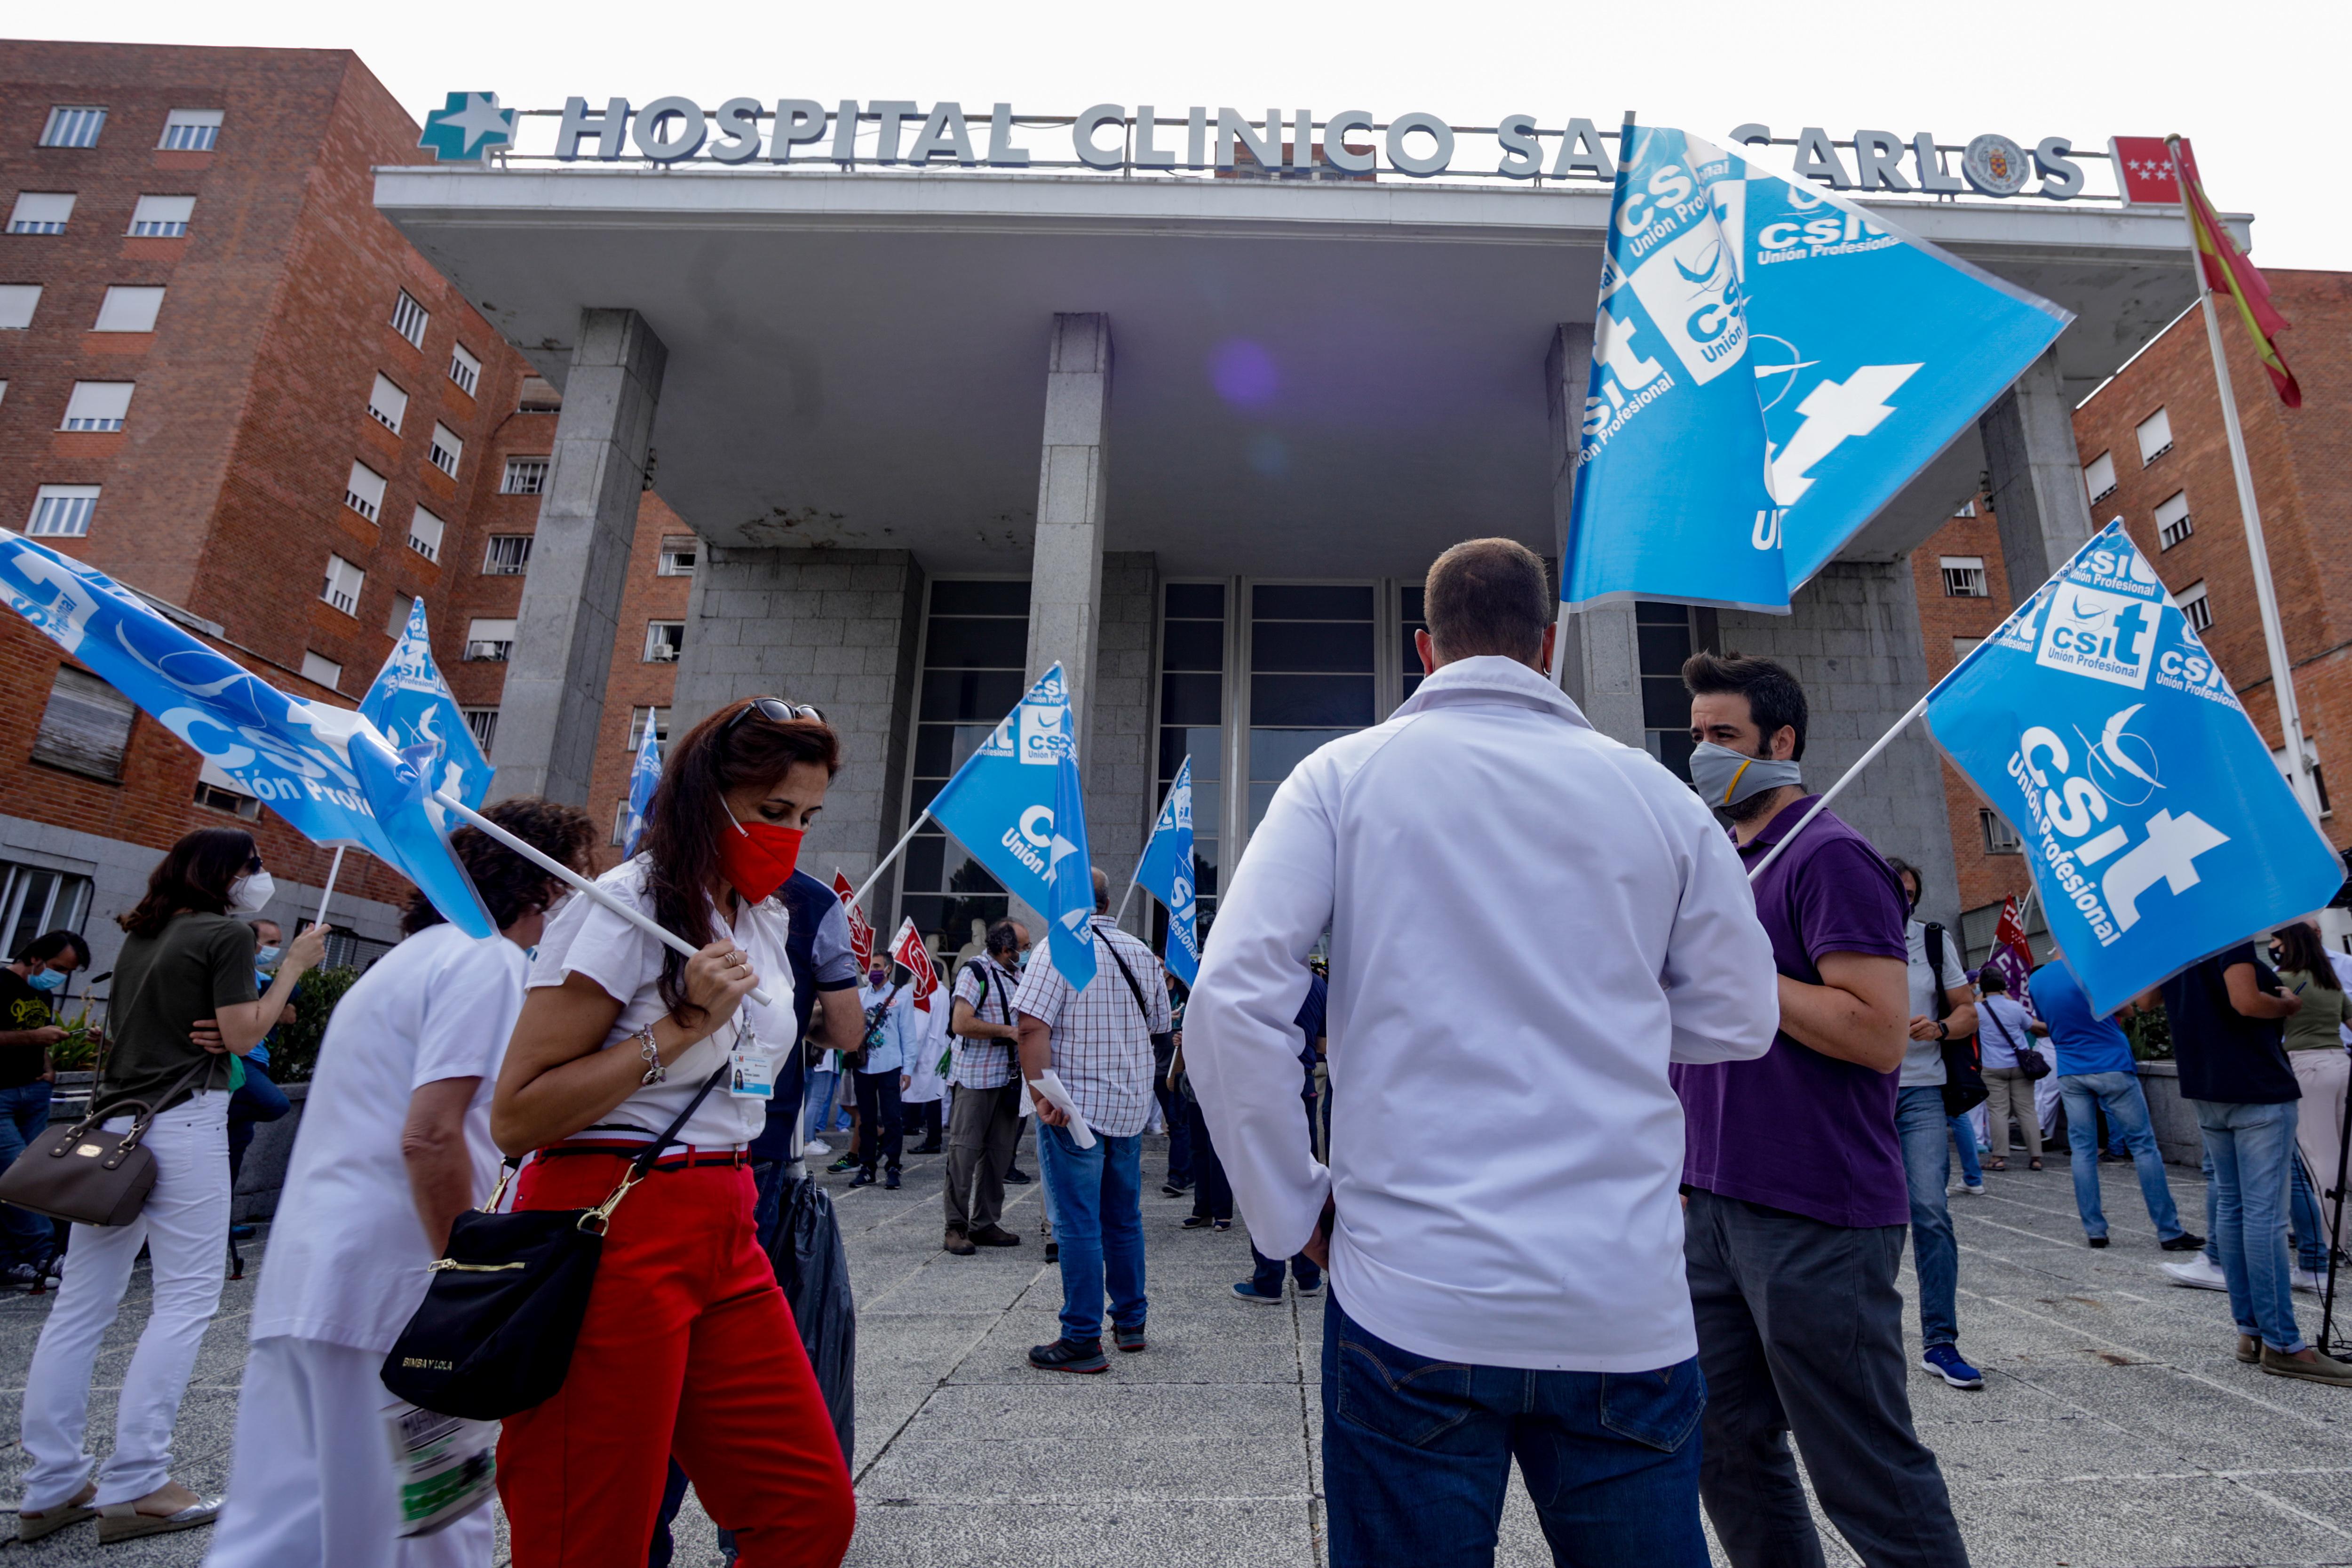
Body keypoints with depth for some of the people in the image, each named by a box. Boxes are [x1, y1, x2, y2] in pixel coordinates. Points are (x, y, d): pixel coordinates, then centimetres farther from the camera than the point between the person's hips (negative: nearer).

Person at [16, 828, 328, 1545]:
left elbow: (136, 1024, 22)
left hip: (112, 1120, 8)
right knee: (187, 1299, -2)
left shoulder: (141, 935, 16)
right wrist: (294, 964, -4)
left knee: (81, 1305, 9)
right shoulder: (226, 934, -8)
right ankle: (135, 1486, -1)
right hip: (183, 1122, -8)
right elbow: (242, 1036, -10)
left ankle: (53, 1487, 16)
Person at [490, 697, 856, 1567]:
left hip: (724, 1239, 8)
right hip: (615, 1238, -7)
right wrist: (684, 1026, -20)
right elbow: (515, 1118, -16)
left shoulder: (764, 917, 14)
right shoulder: (625, 907, -12)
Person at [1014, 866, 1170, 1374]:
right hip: (1130, 1104, 6)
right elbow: (1160, 1025, 15)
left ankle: (1083, 1340, 8)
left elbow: (1032, 1028, -21)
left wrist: (1041, 1096, -18)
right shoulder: (1143, 955, 7)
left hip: (1074, 1107, -6)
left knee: (1079, 1224, 1)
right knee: (1124, 1218, 17)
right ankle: (1131, 1322, 29)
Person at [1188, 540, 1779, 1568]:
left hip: (1411, 1299, -2)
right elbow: (1738, 1020, 10)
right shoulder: (1653, 791, 3)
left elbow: (1232, 1003, -12)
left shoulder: (1343, 776, -3)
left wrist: (1291, 1208, 0)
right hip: (1627, 1309, 3)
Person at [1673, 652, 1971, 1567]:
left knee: (1868, 1477, 5)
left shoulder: (1828, 857, -11)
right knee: (1729, 1453, 16)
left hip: (1813, 1221, -8)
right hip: (1715, 1207, 8)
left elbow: (1880, 1035, -21)